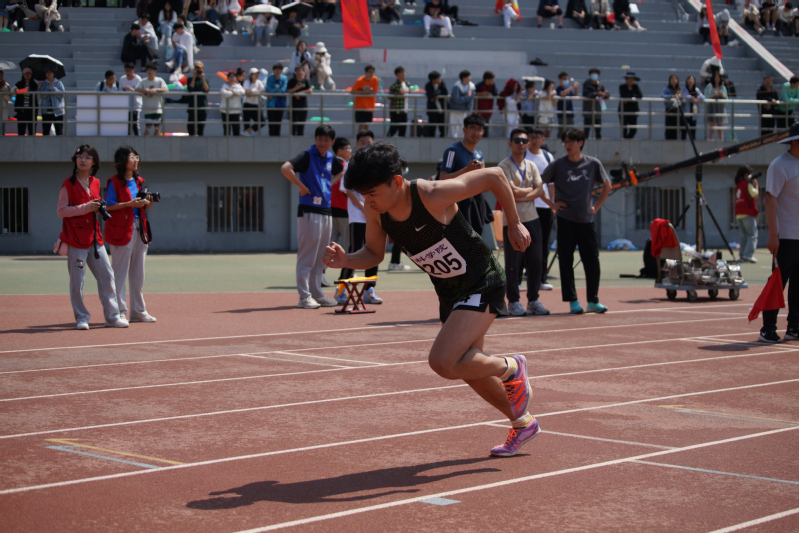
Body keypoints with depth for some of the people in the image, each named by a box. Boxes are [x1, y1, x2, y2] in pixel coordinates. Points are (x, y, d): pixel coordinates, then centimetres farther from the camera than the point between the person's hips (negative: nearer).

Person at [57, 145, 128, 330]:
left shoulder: (95, 183, 13)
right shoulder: (68, 184, -4)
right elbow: (61, 210, -9)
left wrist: (99, 208, 2)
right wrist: (86, 208, -17)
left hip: (94, 237, 6)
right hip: (76, 237, -6)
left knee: (107, 276, 3)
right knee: (77, 280, -4)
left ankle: (112, 316, 10)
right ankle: (81, 317, 7)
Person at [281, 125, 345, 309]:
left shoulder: (331, 159, 12)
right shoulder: (307, 156, -8)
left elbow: (341, 171, 33)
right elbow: (285, 168, -24)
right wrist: (302, 186, -18)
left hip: (326, 212, 7)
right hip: (309, 211, -7)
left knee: (321, 258, 12)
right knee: (307, 257, -6)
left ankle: (317, 294, 20)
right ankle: (304, 296, -3)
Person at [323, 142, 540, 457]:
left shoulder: (434, 195, -30)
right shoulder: (375, 210, -12)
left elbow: (495, 176, -19)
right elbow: (374, 253, 6)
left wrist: (514, 224, -8)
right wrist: (346, 260, -15)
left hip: (481, 285, -8)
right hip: (449, 292, 8)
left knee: (443, 362, -22)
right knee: (470, 370, 17)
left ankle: (511, 367, 6)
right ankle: (523, 423, 41)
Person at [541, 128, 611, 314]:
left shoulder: (593, 164, 3)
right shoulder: (558, 164, -2)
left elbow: (607, 186, 17)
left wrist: (596, 207, 10)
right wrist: (551, 204, 0)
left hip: (586, 220, 1)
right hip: (565, 220, -1)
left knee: (592, 261, 2)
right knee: (566, 260, -1)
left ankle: (593, 301, 13)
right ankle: (572, 301, 7)